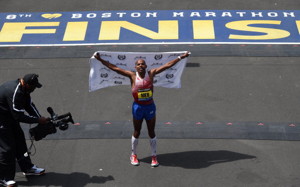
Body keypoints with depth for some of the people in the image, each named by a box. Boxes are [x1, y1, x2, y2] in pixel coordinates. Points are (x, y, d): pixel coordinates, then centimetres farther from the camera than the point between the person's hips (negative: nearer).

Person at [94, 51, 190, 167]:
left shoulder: (151, 74, -6)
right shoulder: (132, 76, -9)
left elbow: (167, 65, -2)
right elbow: (114, 68, -10)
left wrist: (180, 58, -1)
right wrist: (100, 60, -13)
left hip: (150, 106, 1)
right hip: (138, 107, -1)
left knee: (151, 132, 10)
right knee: (137, 132, 13)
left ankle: (154, 156, 22)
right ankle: (133, 155, 29)